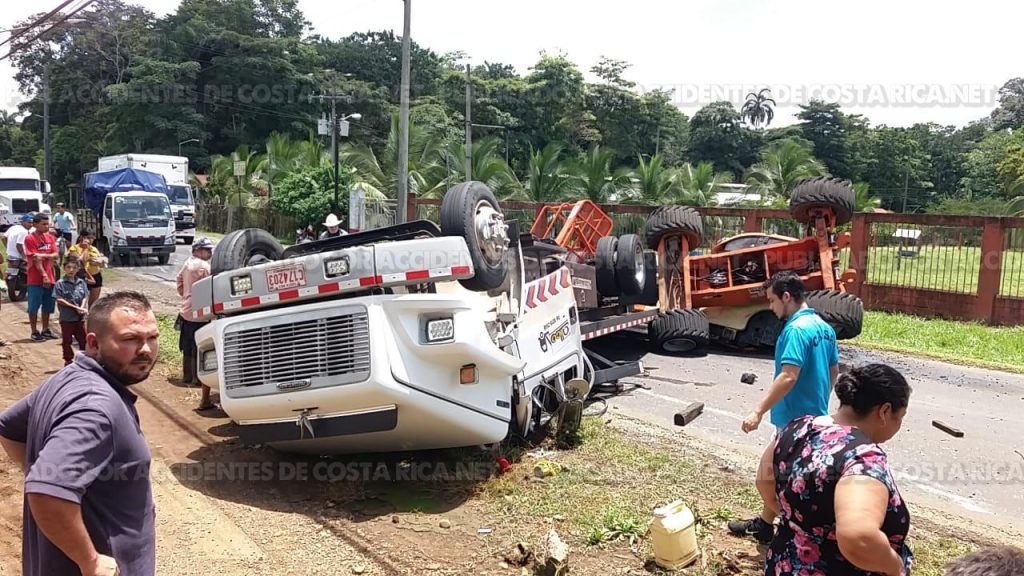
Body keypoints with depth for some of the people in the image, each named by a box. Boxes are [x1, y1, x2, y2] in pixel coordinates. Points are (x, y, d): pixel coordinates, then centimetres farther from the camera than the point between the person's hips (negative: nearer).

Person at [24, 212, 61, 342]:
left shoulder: (50, 237, 9)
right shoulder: (30, 239, -10)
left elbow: (56, 255, 2)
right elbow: (35, 259, -15)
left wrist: (44, 255, -17)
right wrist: (44, 275, -19)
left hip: (50, 277, 6)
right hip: (36, 279, -6)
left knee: (48, 306, 13)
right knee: (34, 307, 2)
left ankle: (46, 330, 23)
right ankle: (34, 332, 9)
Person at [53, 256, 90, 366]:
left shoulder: (81, 282, 5)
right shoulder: (60, 283, -7)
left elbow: (85, 297, 4)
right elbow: (60, 300, -12)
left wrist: (82, 308, -15)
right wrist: (75, 307, -16)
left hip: (80, 317, 3)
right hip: (66, 317, -3)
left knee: (83, 339, 10)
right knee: (67, 340, 7)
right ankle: (68, 360, 18)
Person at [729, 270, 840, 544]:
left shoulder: (796, 329, -22)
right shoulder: (824, 327, 8)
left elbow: (788, 377, -30)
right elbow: (834, 371, 16)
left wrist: (758, 411, -29)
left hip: (795, 419, -10)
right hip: (814, 414, 10)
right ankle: (763, 524, 32)